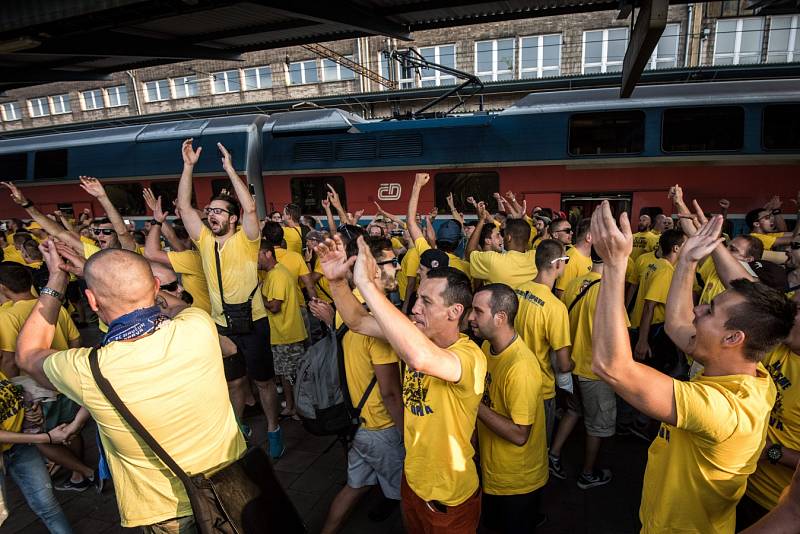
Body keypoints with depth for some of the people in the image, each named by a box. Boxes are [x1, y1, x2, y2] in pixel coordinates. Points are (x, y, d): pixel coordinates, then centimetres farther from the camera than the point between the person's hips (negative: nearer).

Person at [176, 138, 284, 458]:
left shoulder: (245, 240, -10)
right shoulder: (205, 241, 2)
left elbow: (250, 207, -27)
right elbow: (184, 206, -3)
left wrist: (229, 169, -24)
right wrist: (188, 166, -9)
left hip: (252, 323, -4)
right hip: (221, 325, 4)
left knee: (263, 381, 9)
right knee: (234, 381, 20)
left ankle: (273, 430, 27)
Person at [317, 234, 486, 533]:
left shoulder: (470, 355, -32)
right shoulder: (416, 336, -8)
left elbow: (421, 357, -53)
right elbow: (358, 321, -5)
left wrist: (367, 285, -51)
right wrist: (336, 280, -23)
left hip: (450, 499, -6)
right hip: (412, 479, 6)